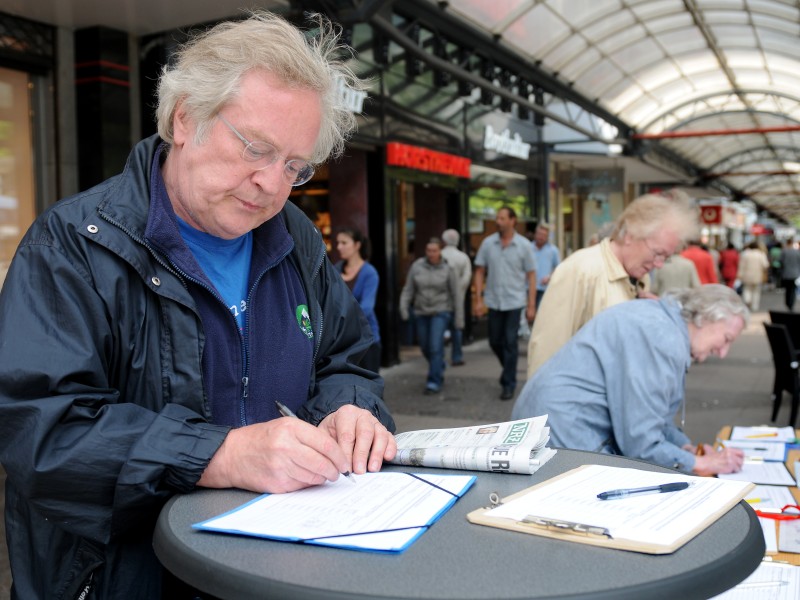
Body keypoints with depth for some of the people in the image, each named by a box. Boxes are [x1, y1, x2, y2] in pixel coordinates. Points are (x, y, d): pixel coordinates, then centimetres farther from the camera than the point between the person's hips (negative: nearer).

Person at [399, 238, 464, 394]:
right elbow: (408, 289, 2)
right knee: (425, 347, 12)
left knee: (436, 346, -13)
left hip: (441, 312, -3)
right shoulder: (417, 266, -1)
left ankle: (434, 382, -6)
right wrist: (403, 307, -11)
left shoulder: (447, 269, -5)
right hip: (421, 312, 3)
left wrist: (459, 319, -2)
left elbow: (455, 295, -2)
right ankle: (439, 369, 39)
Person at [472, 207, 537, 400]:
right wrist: (479, 300, -2)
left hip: (514, 302, -3)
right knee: (495, 342, 11)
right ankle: (510, 370, 37)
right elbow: (480, 272, 5)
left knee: (510, 342, -3)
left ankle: (509, 383, 8)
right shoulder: (488, 243, 1)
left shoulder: (524, 245, -4)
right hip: (494, 302, 3)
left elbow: (531, 276, -2)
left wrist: (531, 306, -6)